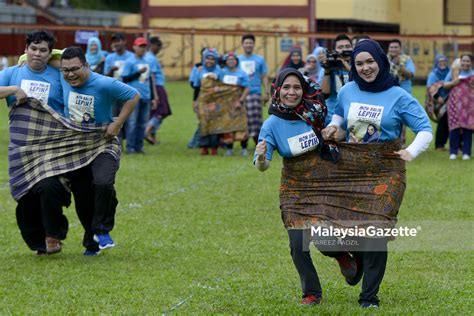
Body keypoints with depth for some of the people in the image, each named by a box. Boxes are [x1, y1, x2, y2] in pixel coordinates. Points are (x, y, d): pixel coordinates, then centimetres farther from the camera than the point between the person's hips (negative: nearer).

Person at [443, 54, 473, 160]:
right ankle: (453, 152, 5)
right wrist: (453, 83, -6)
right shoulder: (453, 72, 11)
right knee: (454, 127, -3)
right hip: (455, 103, 1)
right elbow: (445, 85, 12)